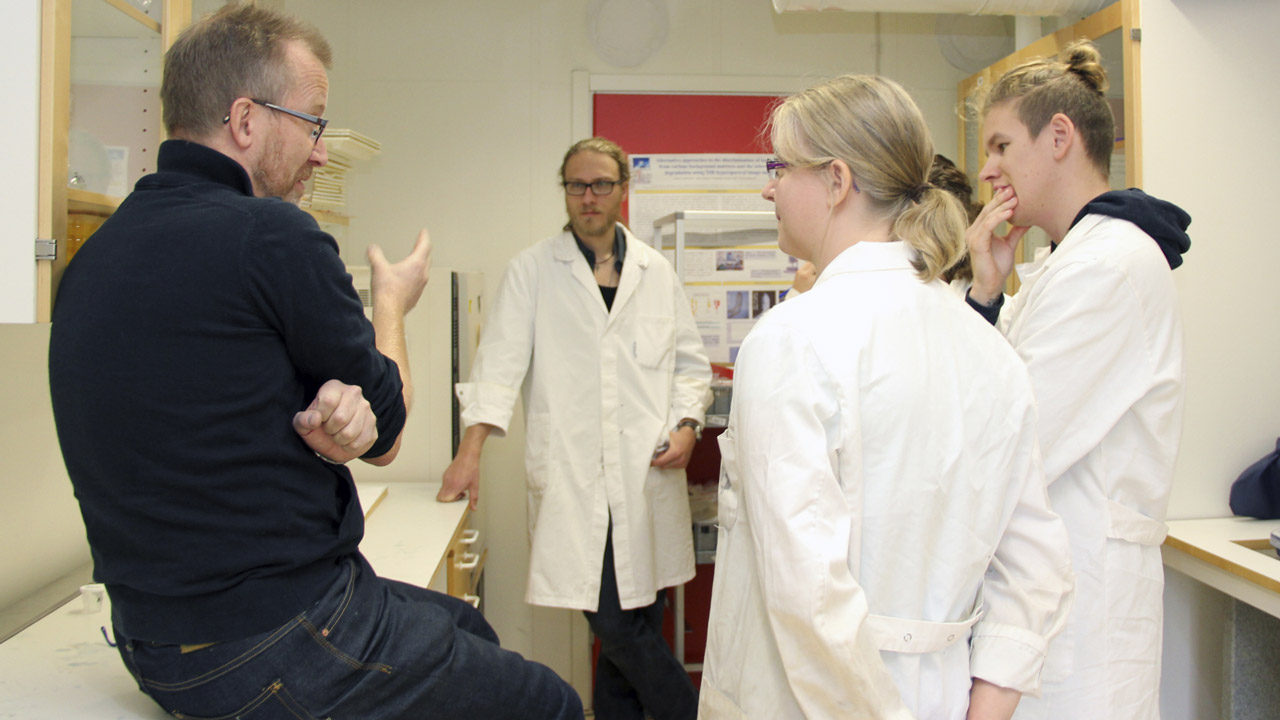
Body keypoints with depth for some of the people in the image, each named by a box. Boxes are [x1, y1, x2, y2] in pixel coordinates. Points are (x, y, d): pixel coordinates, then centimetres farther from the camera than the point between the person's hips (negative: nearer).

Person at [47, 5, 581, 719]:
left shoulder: (93, 259, 6)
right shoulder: (273, 235, -21)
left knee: (464, 624, 28)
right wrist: (393, 302, 11)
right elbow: (389, 432, -9)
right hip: (281, 646, -9)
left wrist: (334, 412, -9)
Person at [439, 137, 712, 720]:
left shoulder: (656, 272, 13)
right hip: (575, 481, -2)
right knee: (615, 625, -5)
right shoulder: (532, 271, 5)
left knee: (633, 625, 7)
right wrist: (470, 451, -14)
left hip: (647, 478, 3)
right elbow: (501, 361, -4)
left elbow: (690, 362, 16)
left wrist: (687, 425, -1)